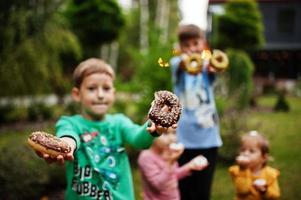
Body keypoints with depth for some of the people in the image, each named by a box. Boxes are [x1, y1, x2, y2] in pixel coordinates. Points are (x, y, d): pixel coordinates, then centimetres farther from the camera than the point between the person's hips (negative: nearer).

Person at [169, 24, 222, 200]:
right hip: (183, 138, 0)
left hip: (208, 138, 1)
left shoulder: (206, 65, 1)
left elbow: (211, 68, -23)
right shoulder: (177, 63, 1)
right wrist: (186, 61, -49)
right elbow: (180, 65, -23)